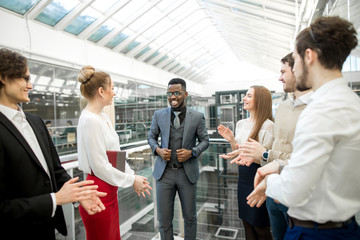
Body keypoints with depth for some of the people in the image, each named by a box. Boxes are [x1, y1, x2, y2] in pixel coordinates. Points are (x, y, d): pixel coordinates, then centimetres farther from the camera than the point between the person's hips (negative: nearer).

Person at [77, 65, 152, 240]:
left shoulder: (103, 117, 9)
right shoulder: (90, 121, -21)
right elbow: (100, 167, -22)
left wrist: (133, 176, 7)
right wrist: (131, 181, -11)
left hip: (109, 192, 9)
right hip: (98, 193, -9)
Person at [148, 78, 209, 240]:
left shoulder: (197, 117, -3)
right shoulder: (159, 115, 2)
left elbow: (205, 140, 4)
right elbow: (151, 137, 11)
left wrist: (192, 152, -15)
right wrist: (157, 149, -9)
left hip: (187, 173, 0)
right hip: (164, 172, 1)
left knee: (190, 217, 16)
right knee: (164, 219, 9)